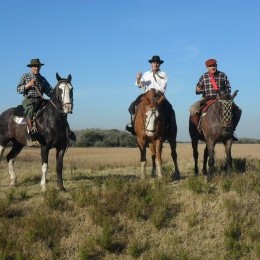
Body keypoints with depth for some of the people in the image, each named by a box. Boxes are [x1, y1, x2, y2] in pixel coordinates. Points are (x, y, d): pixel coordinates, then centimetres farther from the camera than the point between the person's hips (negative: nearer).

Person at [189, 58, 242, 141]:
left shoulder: (222, 75, 6)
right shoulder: (203, 77, 6)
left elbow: (228, 88, 10)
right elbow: (197, 91, 12)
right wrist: (198, 90, -11)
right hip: (206, 99, 0)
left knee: (237, 111, -15)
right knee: (193, 109, -26)